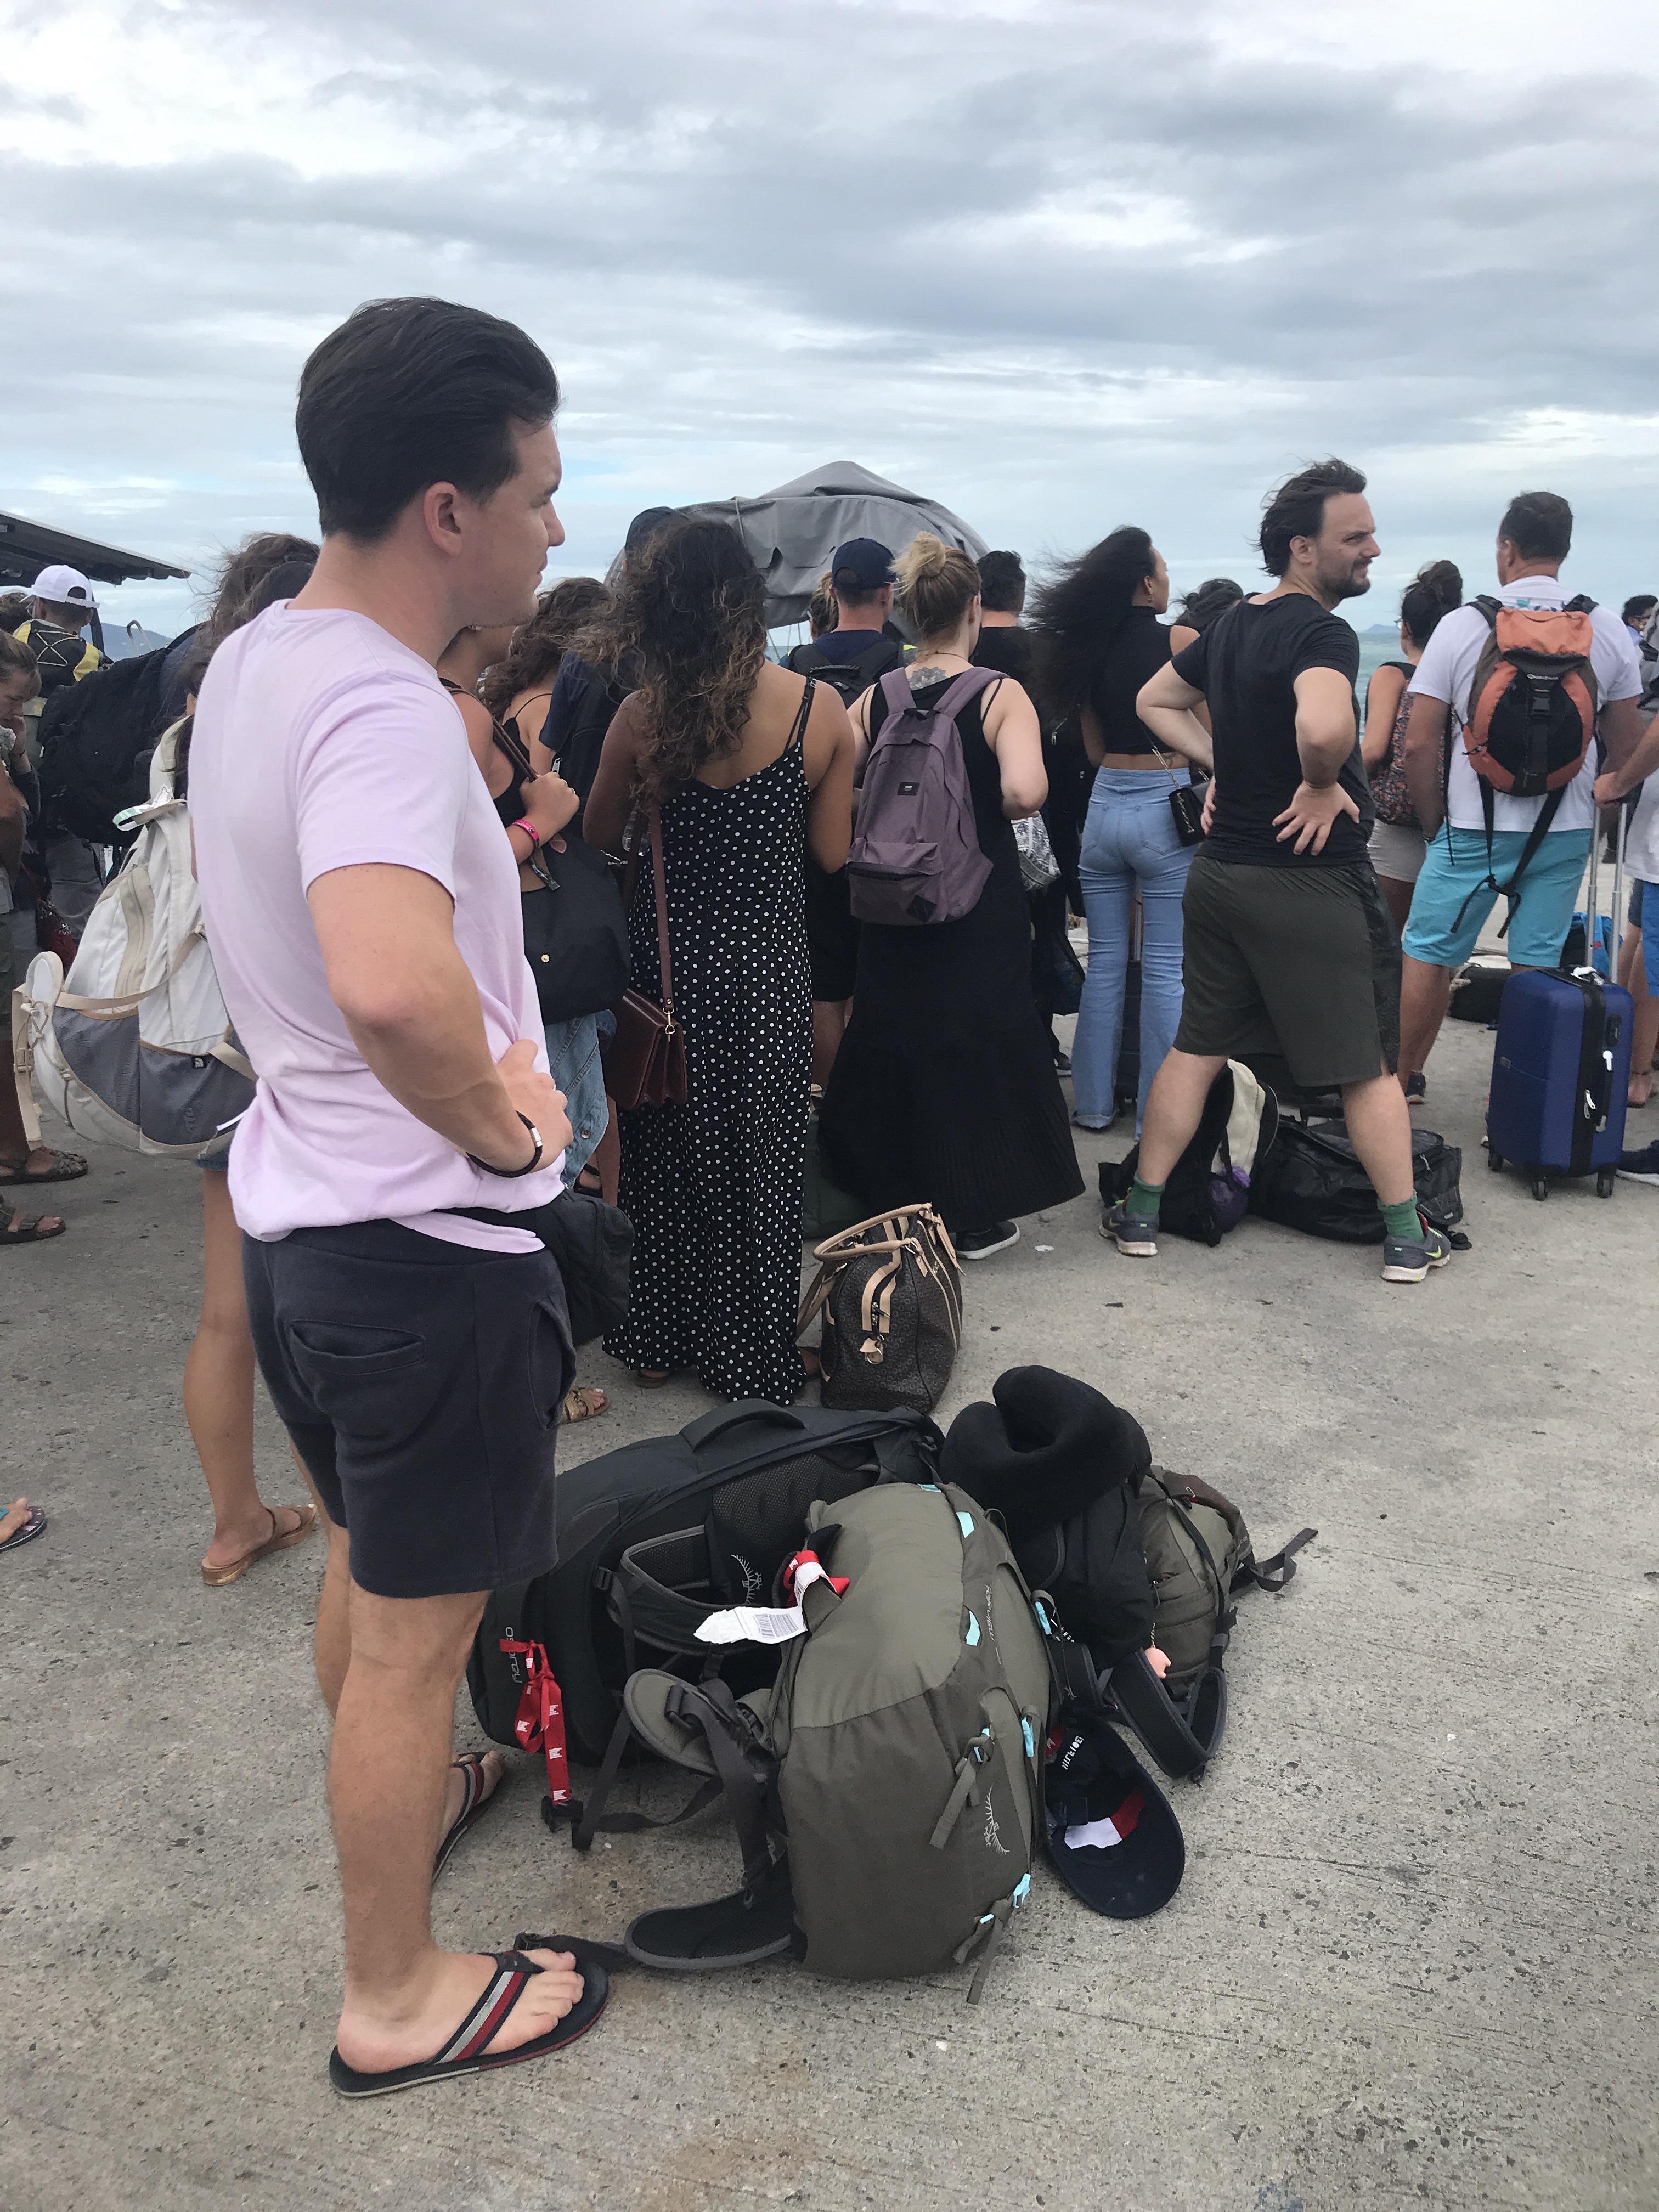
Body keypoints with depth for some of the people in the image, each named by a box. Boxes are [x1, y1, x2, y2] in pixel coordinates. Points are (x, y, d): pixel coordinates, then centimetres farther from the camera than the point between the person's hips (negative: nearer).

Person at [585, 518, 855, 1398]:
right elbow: (831, 853, -4)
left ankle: (657, 1342, 30)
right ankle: (751, 1359, 24)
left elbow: (600, 834, 1)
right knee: (759, 1160, 14)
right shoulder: (821, 707, -10)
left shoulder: (644, 717, -12)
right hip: (770, 969, 0)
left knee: (667, 1153, 17)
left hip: (670, 965, 0)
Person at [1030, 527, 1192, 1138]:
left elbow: (1094, 749, 12)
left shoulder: (1091, 649, 5)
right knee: (1165, 970, 1)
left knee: (1104, 962, 13)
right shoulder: (1178, 644, -10)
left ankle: (1094, 1101, 19)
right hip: (1165, 807, -5)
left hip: (1104, 806, 5)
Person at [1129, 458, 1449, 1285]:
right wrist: (1322, 786, -19)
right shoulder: (1322, 634, -18)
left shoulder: (1231, 625, 9)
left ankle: (1140, 1213, 17)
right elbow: (1324, 728, -40)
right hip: (1310, 883, -7)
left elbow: (1156, 703, 23)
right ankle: (1407, 1238, 14)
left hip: (1220, 870, 7)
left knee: (1197, 1047, 14)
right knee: (1368, 1065, 5)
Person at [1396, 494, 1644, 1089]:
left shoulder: (1463, 624, -6)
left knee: (1427, 956, 7)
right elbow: (1625, 746, 8)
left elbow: (1418, 744, -8)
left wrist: (1434, 824, 4)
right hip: (1565, 835, 3)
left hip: (1473, 830, -3)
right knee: (1538, 967, 8)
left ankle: (1400, 1084, 13)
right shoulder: (1608, 629, 2)